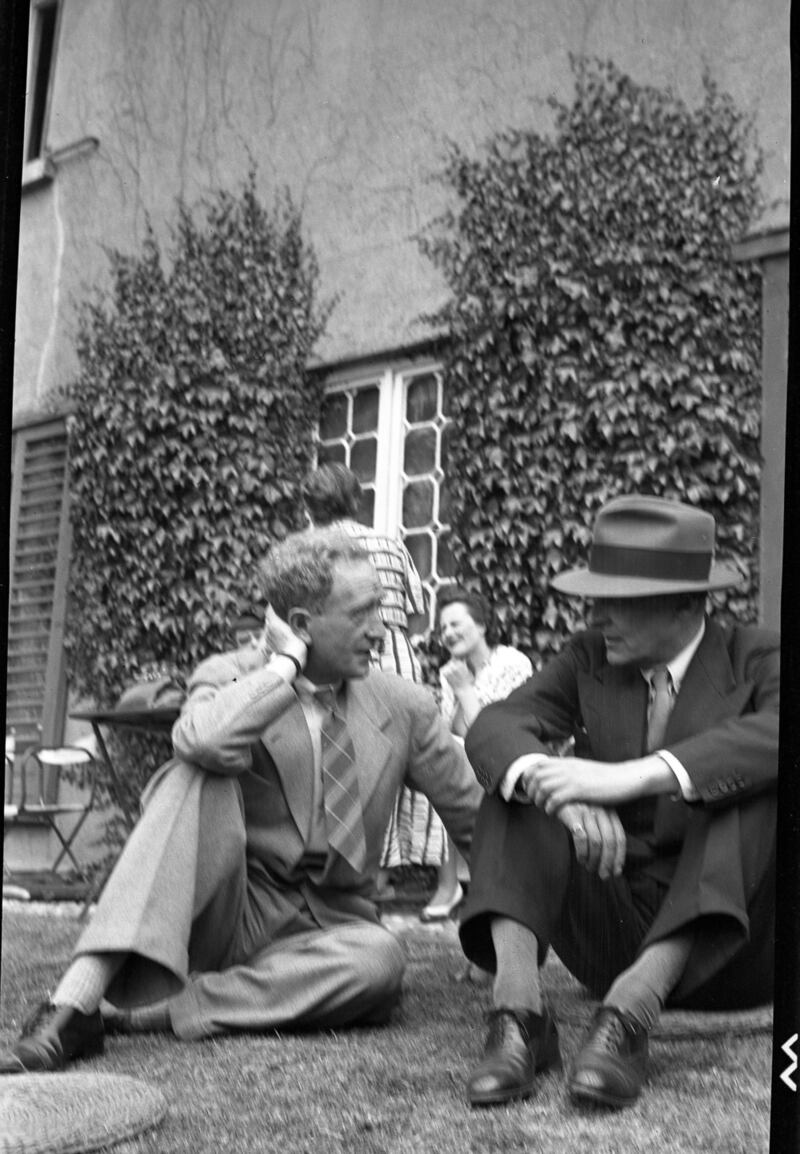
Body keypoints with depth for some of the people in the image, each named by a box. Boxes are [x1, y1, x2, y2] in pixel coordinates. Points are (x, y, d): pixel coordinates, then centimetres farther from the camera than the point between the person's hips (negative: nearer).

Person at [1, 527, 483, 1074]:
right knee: (193, 778, -28)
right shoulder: (231, 676, -5)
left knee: (379, 958, -33)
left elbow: (474, 815, 9)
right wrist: (288, 660, -19)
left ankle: (157, 1013, -28)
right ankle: (76, 1005, -36)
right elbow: (205, 742, -29)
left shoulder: (405, 706, 1)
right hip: (226, 908, -2)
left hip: (322, 926, 2)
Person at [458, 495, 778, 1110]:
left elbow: (772, 737, -29)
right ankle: (518, 1010, -33)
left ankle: (636, 1004, -39)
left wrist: (632, 776, -41)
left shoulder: (757, 660, -4)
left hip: (723, 945, -3)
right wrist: (563, 794, -35)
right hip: (608, 935, 3)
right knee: (519, 776, -14)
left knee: (762, 785, -26)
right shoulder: (590, 659, 5)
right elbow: (494, 727, -13)